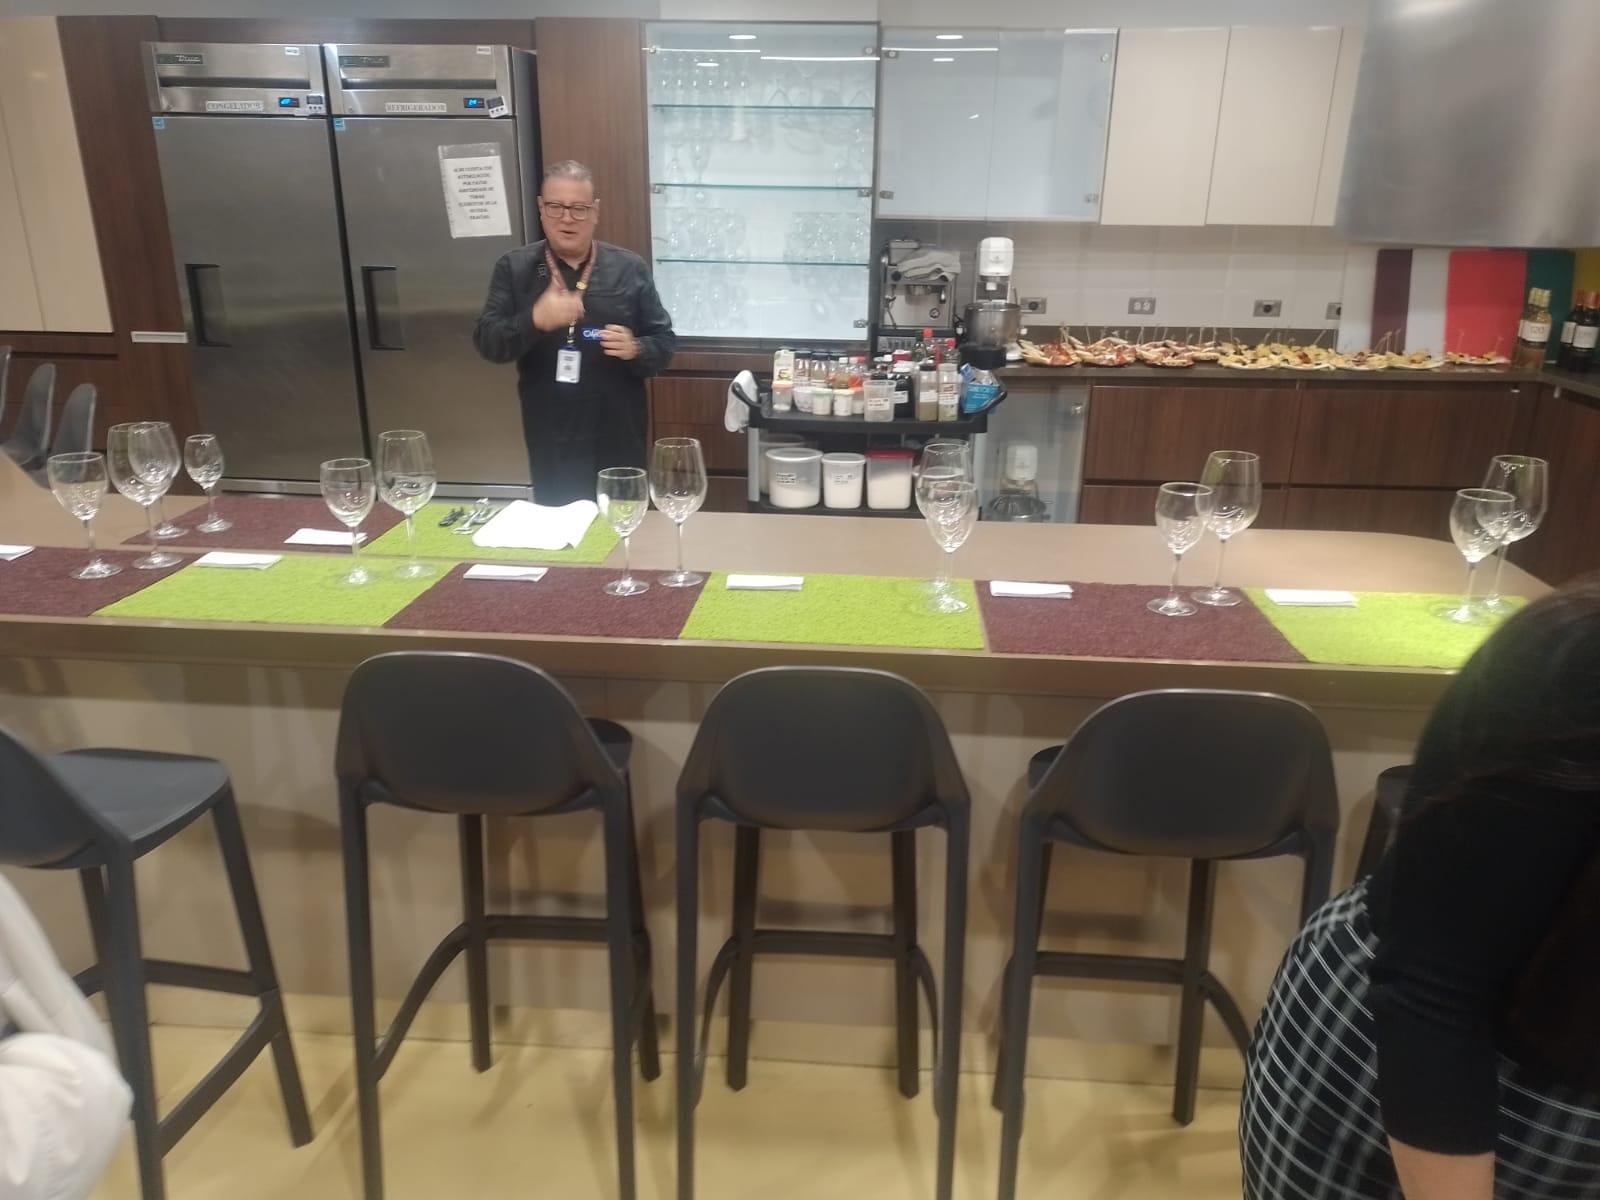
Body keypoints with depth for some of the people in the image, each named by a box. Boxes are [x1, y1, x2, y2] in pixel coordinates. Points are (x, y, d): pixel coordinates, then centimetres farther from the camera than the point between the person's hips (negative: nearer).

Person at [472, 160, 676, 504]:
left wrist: (636, 349, -19)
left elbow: (665, 342, 4)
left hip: (618, 439, 0)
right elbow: (486, 342, -5)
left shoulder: (630, 268, 2)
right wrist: (534, 320, -24)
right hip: (549, 442, 0)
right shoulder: (514, 268, 3)